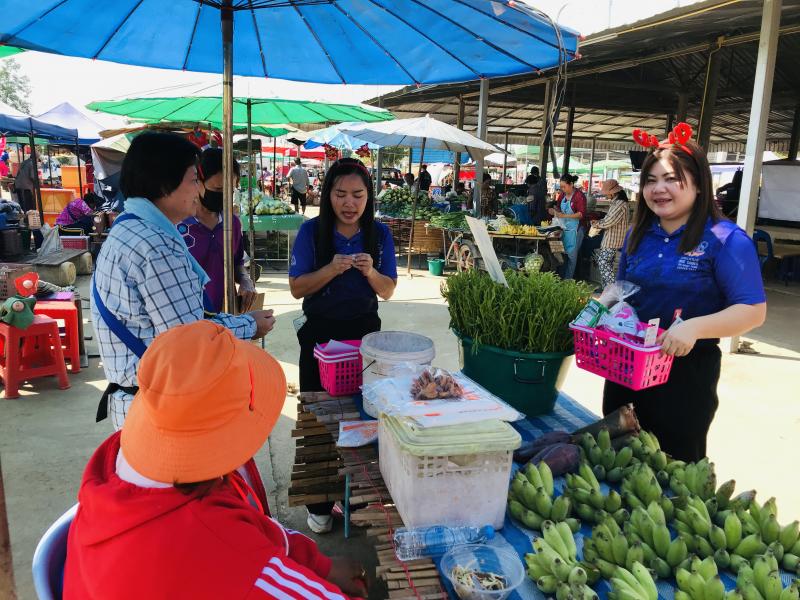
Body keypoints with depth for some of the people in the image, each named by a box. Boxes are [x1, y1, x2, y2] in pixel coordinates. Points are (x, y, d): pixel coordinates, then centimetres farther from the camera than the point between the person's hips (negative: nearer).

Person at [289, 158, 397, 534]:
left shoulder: (379, 234, -1)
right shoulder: (312, 231, -7)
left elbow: (388, 291, 1)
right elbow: (297, 288, -9)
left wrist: (370, 271, -20)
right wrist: (331, 269, -25)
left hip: (364, 332, 2)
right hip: (320, 334, -1)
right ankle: (319, 504, 25)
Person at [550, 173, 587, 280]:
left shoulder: (579, 195, -13)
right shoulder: (563, 194, 6)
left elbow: (582, 214, -17)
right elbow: (558, 207, 19)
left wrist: (564, 216, -24)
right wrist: (554, 210, -4)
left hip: (574, 229, -6)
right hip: (564, 227, 6)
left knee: (571, 255, 0)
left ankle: (568, 279, 9)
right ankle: (560, 276, 17)